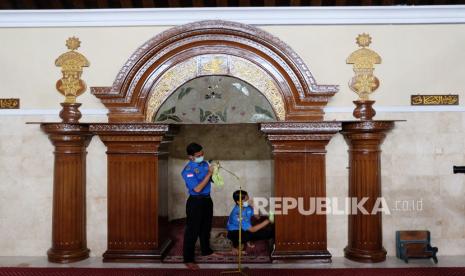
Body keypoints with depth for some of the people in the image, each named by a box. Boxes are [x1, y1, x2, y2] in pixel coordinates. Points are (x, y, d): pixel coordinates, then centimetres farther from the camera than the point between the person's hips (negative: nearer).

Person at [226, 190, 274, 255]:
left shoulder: (247, 207, -14)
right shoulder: (237, 215, -34)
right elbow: (252, 230, -33)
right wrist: (267, 221, -31)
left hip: (246, 229, 8)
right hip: (234, 232, -8)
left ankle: (248, 240, 13)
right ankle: (236, 246, -10)